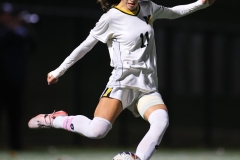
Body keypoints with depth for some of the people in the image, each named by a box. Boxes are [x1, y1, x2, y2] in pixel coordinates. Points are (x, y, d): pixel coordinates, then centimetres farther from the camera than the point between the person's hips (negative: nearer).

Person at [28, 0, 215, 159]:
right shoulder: (112, 17, -4)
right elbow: (85, 46, 4)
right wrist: (59, 71, 8)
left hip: (148, 86, 5)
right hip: (123, 82, -5)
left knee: (161, 120, -28)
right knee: (96, 131, -25)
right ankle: (54, 119, -1)